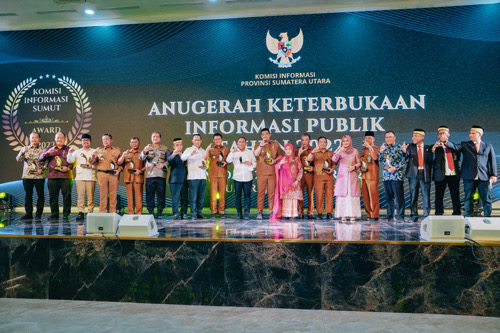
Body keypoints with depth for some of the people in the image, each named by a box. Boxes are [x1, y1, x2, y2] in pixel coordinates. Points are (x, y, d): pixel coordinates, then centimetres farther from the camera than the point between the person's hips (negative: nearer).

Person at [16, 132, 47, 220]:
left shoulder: (43, 150, 9)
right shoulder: (25, 149, 11)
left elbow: (46, 162, 5)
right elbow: (18, 159, -2)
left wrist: (42, 169, -13)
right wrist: (23, 153, -21)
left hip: (39, 176, -1)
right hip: (27, 175, 1)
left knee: (40, 195, -2)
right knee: (28, 195, 4)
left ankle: (38, 214, 5)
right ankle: (28, 213, 10)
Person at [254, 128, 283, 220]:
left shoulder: (275, 144, 14)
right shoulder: (258, 145, 10)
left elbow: (280, 155, 20)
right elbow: (256, 154, -9)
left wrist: (275, 160, 1)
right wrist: (261, 145, -22)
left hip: (272, 172, 1)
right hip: (261, 172, -1)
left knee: (272, 192, 1)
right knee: (260, 192, -4)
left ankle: (272, 211, 7)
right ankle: (260, 212, 0)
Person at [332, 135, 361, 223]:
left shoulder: (355, 151, 8)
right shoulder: (339, 150, 5)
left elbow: (359, 163, 12)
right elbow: (334, 160, -10)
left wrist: (354, 167, -8)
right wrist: (338, 152, -26)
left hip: (352, 175, 0)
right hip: (342, 175, 0)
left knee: (353, 195, -4)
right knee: (342, 195, -5)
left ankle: (353, 216, -2)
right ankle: (343, 216, -2)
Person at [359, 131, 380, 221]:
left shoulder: (376, 149, -2)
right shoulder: (363, 150, 18)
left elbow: (375, 158, -22)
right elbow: (359, 161, 27)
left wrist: (369, 147, -22)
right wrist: (360, 167, 8)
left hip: (372, 176, -6)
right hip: (364, 175, 7)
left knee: (373, 196, -7)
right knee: (365, 196, 7)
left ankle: (374, 215, -3)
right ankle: (368, 214, 13)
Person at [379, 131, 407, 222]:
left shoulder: (398, 147, -1)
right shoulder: (384, 147, 16)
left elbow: (404, 160, -6)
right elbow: (380, 160, 14)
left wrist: (395, 168, -14)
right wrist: (381, 151, -3)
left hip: (396, 175, -5)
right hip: (386, 175, 6)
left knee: (398, 196, -6)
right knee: (388, 196, 8)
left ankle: (400, 217, -4)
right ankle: (390, 216, 15)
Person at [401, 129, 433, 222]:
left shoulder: (428, 148, 8)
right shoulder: (410, 146, 7)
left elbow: (430, 161, 8)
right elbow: (406, 157, -9)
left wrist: (429, 172, -7)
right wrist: (404, 151, -29)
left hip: (424, 174, -1)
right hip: (413, 173, 1)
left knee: (426, 196, -3)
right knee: (413, 196, 4)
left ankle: (427, 216, 5)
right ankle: (414, 216, 12)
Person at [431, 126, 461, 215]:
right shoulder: (436, 147, 3)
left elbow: (458, 158, 22)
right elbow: (432, 160, -13)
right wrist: (433, 149, -30)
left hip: (454, 174, 3)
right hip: (441, 175, -3)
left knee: (456, 197, 4)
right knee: (439, 197, -1)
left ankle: (457, 214, 11)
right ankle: (438, 214, 5)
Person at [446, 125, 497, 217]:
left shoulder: (488, 146, 14)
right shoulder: (465, 145, 13)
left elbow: (493, 161, 11)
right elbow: (455, 147, -5)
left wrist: (493, 175, 1)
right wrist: (446, 142, -25)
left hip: (484, 177, 0)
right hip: (469, 177, 0)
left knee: (486, 200, 1)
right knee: (468, 199, 2)